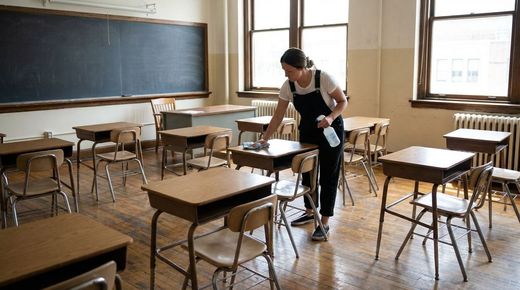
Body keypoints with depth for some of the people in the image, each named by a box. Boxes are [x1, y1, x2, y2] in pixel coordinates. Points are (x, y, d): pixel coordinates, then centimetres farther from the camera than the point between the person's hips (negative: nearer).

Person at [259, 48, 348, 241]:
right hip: (307, 132, 5)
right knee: (307, 172, 13)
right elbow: (278, 116, -7)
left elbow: (343, 102, -14)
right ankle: (309, 212, 33)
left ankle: (325, 223, 7)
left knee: (328, 176, -1)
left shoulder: (324, 79, -27)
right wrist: (264, 139, -13)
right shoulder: (288, 86, -13)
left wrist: (331, 117, -33)